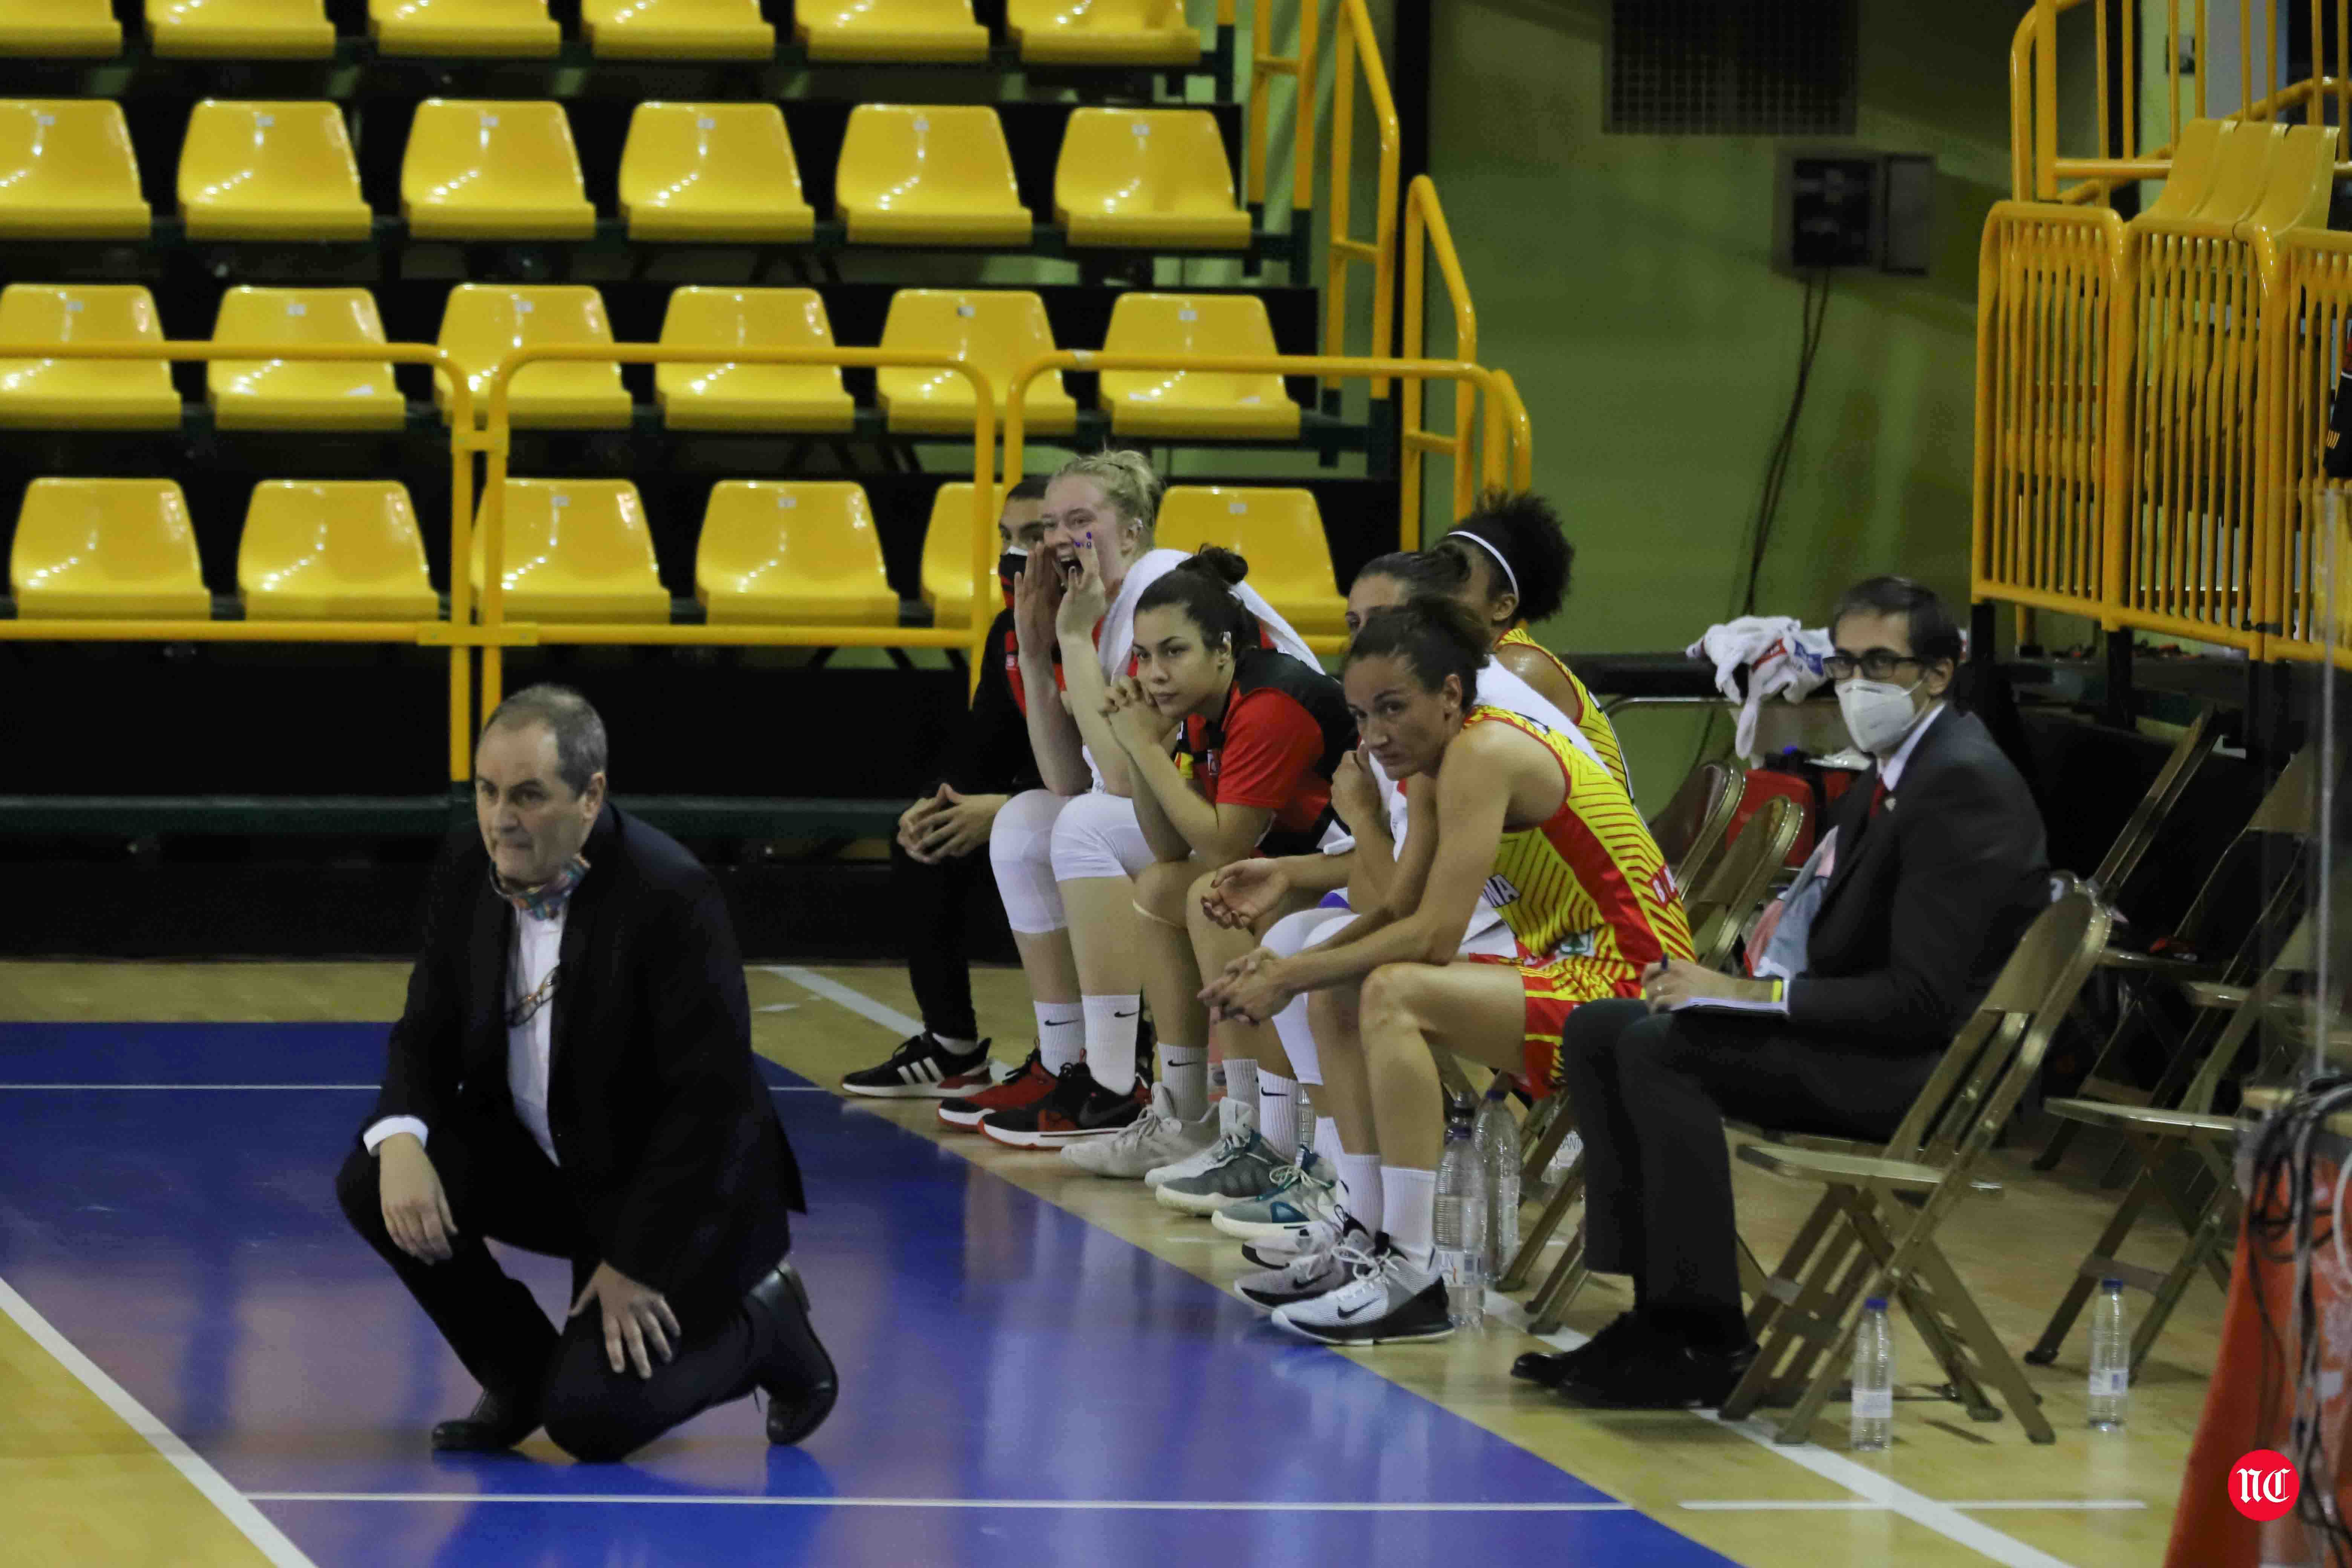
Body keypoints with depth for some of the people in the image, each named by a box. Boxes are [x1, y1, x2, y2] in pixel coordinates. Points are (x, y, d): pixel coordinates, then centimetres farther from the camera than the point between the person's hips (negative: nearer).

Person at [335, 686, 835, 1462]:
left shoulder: (669, 897, -26)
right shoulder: (469, 881, -5)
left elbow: (711, 1099, -24)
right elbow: (428, 1039, 3)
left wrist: (637, 1265, -22)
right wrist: (400, 1141, -22)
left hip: (686, 1194, -7)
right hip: (547, 1167, 7)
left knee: (590, 1419, -20)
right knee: (374, 1183, -16)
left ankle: (761, 1327, 10)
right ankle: (519, 1375, 5)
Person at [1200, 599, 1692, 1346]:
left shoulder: (1484, 754, -19)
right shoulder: (1438, 763, 11)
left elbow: (1434, 935, -24)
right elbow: (1398, 911, 13)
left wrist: (1290, 978, -17)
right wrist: (1289, 968, -2)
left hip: (1632, 987, -11)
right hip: (1566, 972, 11)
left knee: (1396, 993, -29)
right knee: (1337, 995, 11)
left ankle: (1412, 1278, -29)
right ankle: (1371, 1242, 11)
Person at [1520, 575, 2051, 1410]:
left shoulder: (1962, 787, -17)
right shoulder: (1896, 772, 14)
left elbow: (1921, 998, -23)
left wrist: (1749, 994, -21)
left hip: (1937, 1062, -11)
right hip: (1869, 1035, 11)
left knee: (1662, 1049, -26)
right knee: (1600, 1032, 4)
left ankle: (1705, 1341, -23)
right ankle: (1656, 1307, -3)